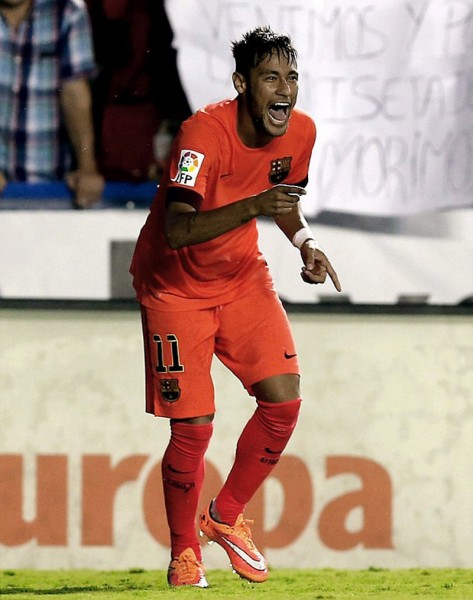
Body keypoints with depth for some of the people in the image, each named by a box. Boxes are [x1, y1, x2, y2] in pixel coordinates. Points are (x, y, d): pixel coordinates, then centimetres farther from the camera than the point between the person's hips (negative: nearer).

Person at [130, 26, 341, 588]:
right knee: (193, 427, -9)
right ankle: (184, 556, 13)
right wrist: (253, 206, -49)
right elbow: (178, 230, -38)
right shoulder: (204, 133, -29)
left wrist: (305, 242, -6)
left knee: (283, 401, -8)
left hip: (243, 276, 6)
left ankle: (225, 516, 15)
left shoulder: (300, 131, -9)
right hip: (175, 285, -5)